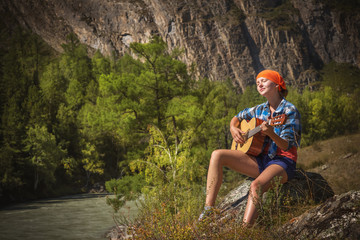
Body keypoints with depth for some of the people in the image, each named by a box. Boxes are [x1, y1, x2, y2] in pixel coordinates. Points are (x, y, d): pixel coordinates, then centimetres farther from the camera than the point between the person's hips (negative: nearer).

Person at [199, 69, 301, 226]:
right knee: (217, 155, -11)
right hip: (261, 159, 7)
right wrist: (233, 129, 5)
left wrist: (271, 133, -38)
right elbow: (237, 118, 29)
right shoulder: (260, 110, 11)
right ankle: (208, 210, -18)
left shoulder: (289, 111, -9)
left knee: (256, 185, -39)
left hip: (282, 162, -7)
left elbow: (287, 146, -18)